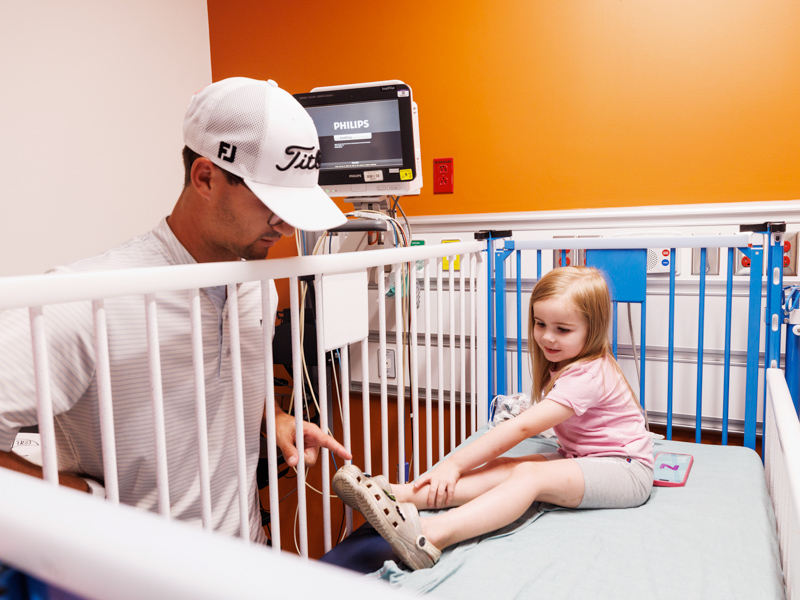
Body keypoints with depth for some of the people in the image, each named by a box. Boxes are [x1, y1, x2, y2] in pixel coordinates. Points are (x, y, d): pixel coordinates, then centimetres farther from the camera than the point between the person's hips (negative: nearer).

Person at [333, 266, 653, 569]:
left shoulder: (588, 376, -22)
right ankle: (398, 495, -33)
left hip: (627, 470, -8)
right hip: (580, 460, 8)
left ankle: (434, 534, -54)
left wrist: (457, 462, -29)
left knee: (529, 475, -33)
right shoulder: (563, 363, 9)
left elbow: (522, 427, -29)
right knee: (503, 467, -17)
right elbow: (529, 424, 21)